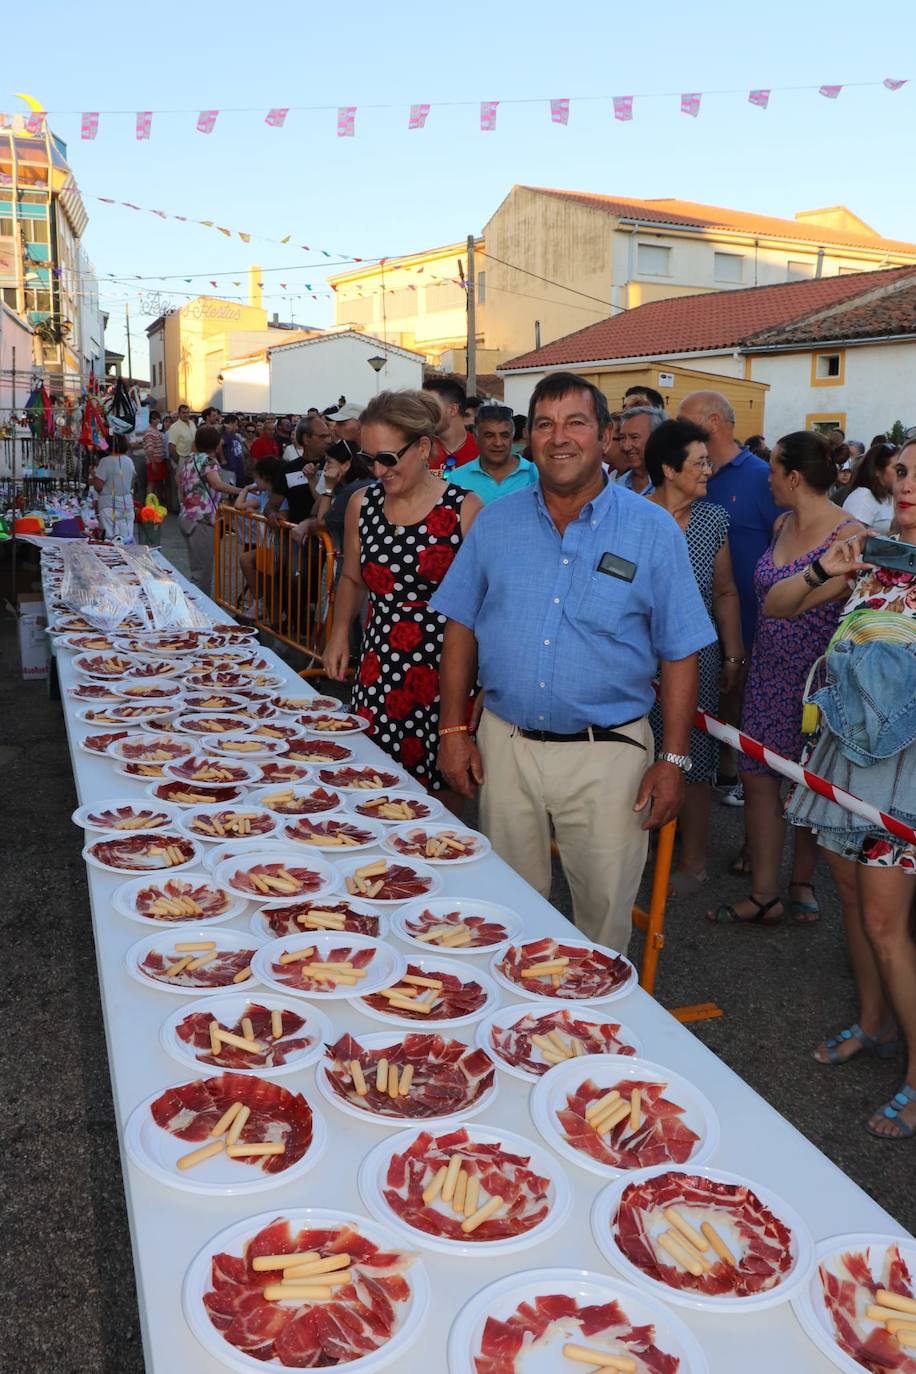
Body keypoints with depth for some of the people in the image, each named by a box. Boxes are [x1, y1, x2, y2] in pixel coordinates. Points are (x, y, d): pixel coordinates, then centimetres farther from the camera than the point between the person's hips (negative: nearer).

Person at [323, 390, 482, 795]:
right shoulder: (362, 504, 7)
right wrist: (340, 633, 8)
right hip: (378, 670, 4)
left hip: (444, 671, -4)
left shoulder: (465, 509, -6)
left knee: (440, 794, -1)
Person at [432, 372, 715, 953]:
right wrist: (454, 729, 2)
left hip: (607, 754, -2)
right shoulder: (497, 522, 3)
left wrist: (673, 761, -7)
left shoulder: (653, 529, -5)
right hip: (505, 745, 3)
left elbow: (680, 654, -3)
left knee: (605, 913, 10)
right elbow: (462, 627, 8)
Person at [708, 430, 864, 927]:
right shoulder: (782, 526, 8)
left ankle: (802, 883, 28)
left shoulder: (849, 536, -14)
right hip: (769, 676, 6)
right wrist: (741, 655, 18)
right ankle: (763, 895, 12)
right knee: (757, 776, 3)